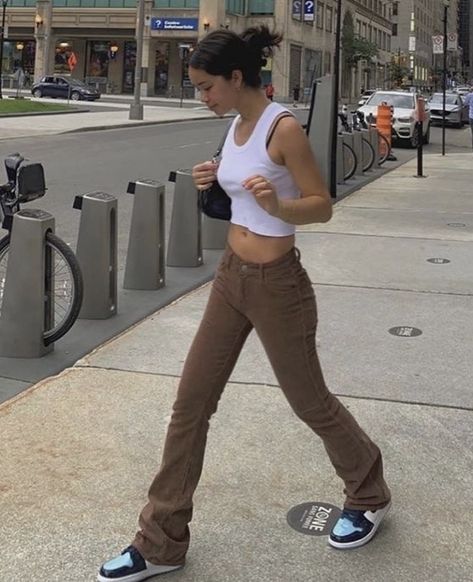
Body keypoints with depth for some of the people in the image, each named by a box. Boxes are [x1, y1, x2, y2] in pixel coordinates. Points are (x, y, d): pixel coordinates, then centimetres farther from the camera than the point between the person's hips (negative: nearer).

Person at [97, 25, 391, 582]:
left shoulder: (283, 128, -17)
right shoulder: (237, 126, 7)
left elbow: (321, 205, -15)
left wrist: (276, 204, -33)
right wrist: (216, 181, 2)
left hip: (276, 284, -8)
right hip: (231, 275, 8)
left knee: (308, 400, 10)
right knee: (191, 402, 6)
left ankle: (368, 495, 39)